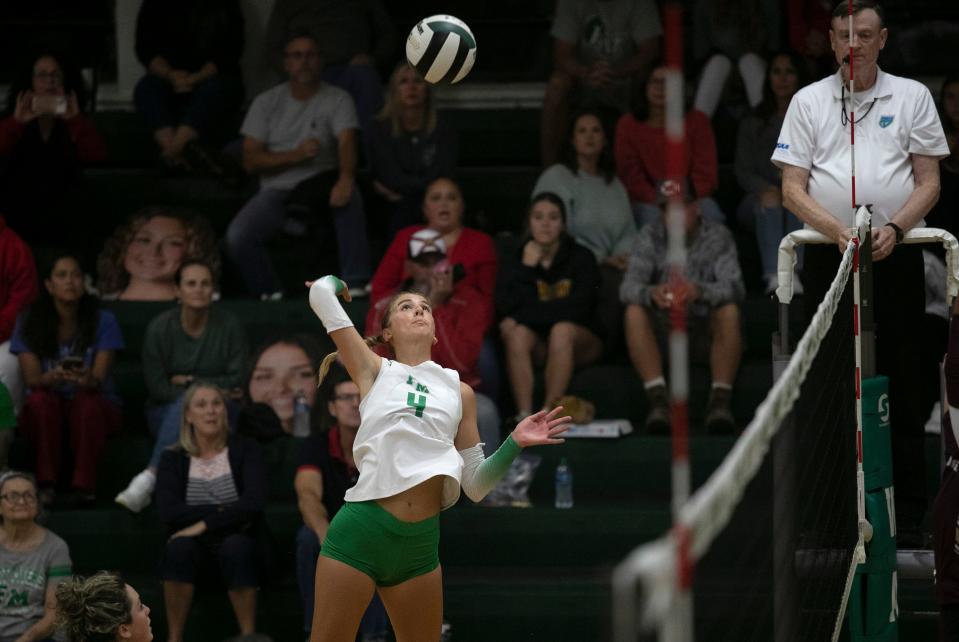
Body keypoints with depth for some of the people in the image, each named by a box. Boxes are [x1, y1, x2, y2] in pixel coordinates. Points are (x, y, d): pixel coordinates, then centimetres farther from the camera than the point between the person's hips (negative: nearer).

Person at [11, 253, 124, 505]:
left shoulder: (103, 321, -7)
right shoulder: (29, 322, -4)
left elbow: (99, 379, -16)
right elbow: (31, 379, -13)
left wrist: (88, 380, -42)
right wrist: (52, 377, -38)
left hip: (95, 402, -1)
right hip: (46, 409, 1)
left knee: (87, 401, -35)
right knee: (41, 400, -34)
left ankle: (84, 485, -30)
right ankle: (46, 483, -26)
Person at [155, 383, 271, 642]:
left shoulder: (244, 450, 1)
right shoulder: (173, 458, 4)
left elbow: (253, 504, -14)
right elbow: (169, 511, -12)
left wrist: (205, 523, -20)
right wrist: (224, 511, -16)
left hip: (239, 545, -1)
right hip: (197, 550, 1)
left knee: (235, 546, -35)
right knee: (179, 546, -33)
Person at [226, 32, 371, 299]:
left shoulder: (337, 99, 1)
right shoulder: (267, 102, 6)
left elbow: (346, 142, -18)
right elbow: (250, 159, 0)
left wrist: (346, 178, -41)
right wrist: (294, 155, -17)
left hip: (320, 187, -1)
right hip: (277, 190, 1)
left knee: (349, 194, -37)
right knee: (237, 237, -27)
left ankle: (357, 283, -33)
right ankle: (267, 296, -4)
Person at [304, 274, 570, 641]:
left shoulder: (459, 391, 16)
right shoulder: (374, 372, 8)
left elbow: (475, 487, 16)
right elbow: (321, 294, 4)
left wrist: (514, 444, 2)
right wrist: (332, 284, 26)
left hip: (422, 541, 4)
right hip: (361, 528, -4)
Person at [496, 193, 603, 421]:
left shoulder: (581, 257, 0)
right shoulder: (515, 262, 8)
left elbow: (578, 306, -16)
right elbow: (505, 307, -8)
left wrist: (525, 314, -18)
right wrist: (527, 268, -12)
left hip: (579, 342, -2)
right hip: (536, 345, 2)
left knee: (562, 330, -34)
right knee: (517, 333, -30)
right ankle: (524, 416, -42)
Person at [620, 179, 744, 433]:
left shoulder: (717, 236, -6)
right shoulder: (650, 238, -2)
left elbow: (735, 288, -20)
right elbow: (628, 287, -16)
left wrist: (701, 291, -43)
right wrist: (651, 293, -42)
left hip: (707, 334, -1)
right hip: (662, 334, 1)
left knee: (730, 311, -29)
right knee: (634, 311, -26)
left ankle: (720, 400, -34)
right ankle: (658, 400, -36)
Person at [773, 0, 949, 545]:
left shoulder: (912, 97, 9)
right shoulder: (808, 102, 9)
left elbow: (929, 182, 6)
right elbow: (793, 190, 3)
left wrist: (895, 227, -12)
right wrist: (837, 229, -14)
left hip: (897, 256, 0)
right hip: (828, 256, 0)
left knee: (902, 387, -3)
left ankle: (908, 514, 1)